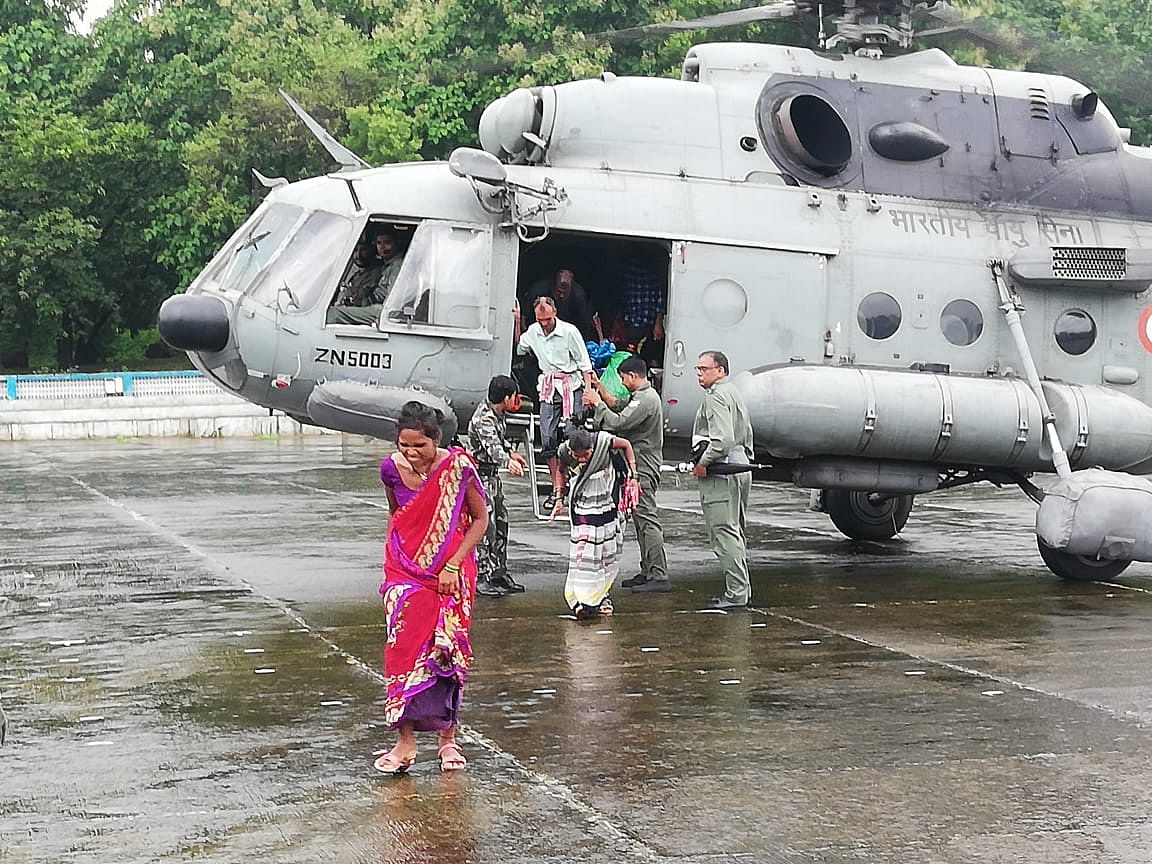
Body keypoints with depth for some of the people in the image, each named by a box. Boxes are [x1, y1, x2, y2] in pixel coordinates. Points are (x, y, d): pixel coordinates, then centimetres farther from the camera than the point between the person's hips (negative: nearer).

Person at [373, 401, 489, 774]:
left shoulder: (458, 467, -14)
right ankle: (406, 741, -6)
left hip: (451, 574, -1)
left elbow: (480, 519, -6)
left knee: (448, 652, 5)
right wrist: (392, 558, 13)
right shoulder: (391, 468, -5)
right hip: (405, 572, 1)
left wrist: (454, 565, -13)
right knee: (405, 649, -9)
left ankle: (448, 739, 18)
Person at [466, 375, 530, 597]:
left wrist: (511, 453, 31)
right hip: (479, 473, -10)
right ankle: (481, 577, -6)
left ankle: (498, 573, 23)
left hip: (493, 474, 10)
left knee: (500, 522, 13)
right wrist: (508, 462, -57)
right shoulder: (483, 419, -25)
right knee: (485, 526, -10)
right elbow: (491, 446, -41)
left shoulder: (498, 413, 4)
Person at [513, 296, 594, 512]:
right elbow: (518, 348, 25)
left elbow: (584, 364, -5)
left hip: (571, 386, -5)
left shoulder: (569, 332, -10)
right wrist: (516, 321, 13)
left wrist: (588, 389, -13)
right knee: (547, 439, -1)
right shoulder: (533, 332, 5)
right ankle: (557, 488, 4)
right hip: (548, 388, 5)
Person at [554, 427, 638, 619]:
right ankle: (583, 600, -15)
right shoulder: (564, 451, -19)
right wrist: (559, 499, 2)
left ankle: (600, 596, 22)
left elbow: (626, 445, -3)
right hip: (582, 508, -1)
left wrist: (632, 475, -5)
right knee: (582, 552, -12)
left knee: (608, 552, 9)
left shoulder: (602, 441, -23)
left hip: (607, 506, 1)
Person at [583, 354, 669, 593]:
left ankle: (659, 576, -16)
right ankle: (647, 572, 20)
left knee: (647, 519, -13)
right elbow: (617, 405, 29)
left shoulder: (646, 399, -17)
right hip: (640, 465, 11)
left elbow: (619, 423, -22)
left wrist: (598, 403, -10)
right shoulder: (640, 396, 16)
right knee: (641, 519, 14)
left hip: (643, 467, -11)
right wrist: (600, 388, 20)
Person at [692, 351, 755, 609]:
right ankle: (742, 589, 19)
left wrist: (703, 463, -16)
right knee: (735, 532, 15)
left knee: (724, 533, -10)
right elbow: (747, 435, 25)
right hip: (740, 467, 11)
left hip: (721, 470, -11)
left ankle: (736, 593, -12)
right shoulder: (734, 393, 21)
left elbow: (723, 439, -24)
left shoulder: (716, 396, -13)